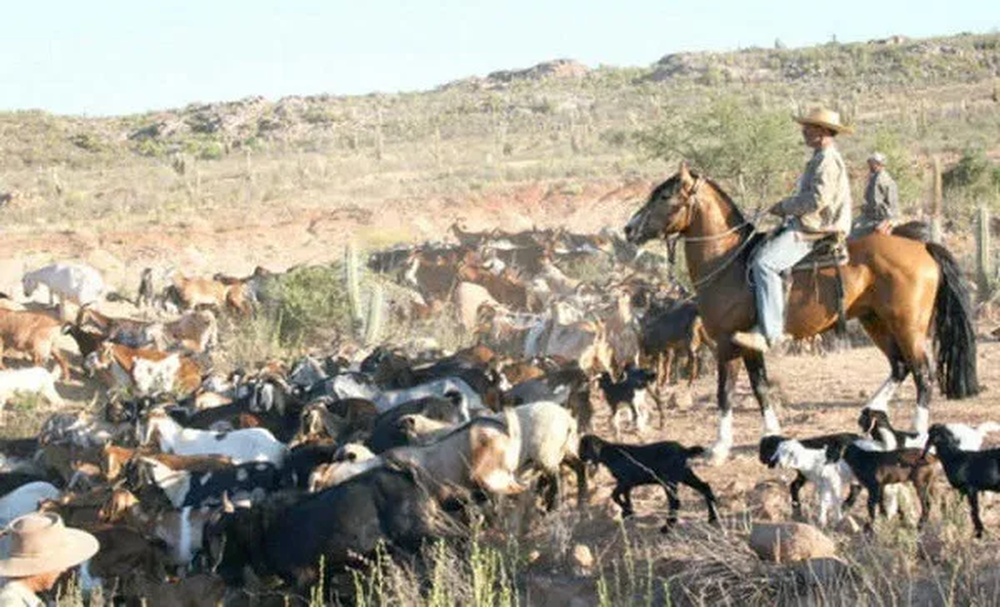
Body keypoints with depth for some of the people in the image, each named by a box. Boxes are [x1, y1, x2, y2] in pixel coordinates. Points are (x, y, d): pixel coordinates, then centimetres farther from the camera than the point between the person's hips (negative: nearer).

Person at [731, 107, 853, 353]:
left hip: (815, 231, -12)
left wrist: (785, 207, -11)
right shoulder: (821, 158, 22)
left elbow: (817, 199, -23)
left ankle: (769, 332, -30)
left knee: (765, 262, -26)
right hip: (805, 226, 12)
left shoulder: (828, 160, -13)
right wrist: (789, 209, 12)